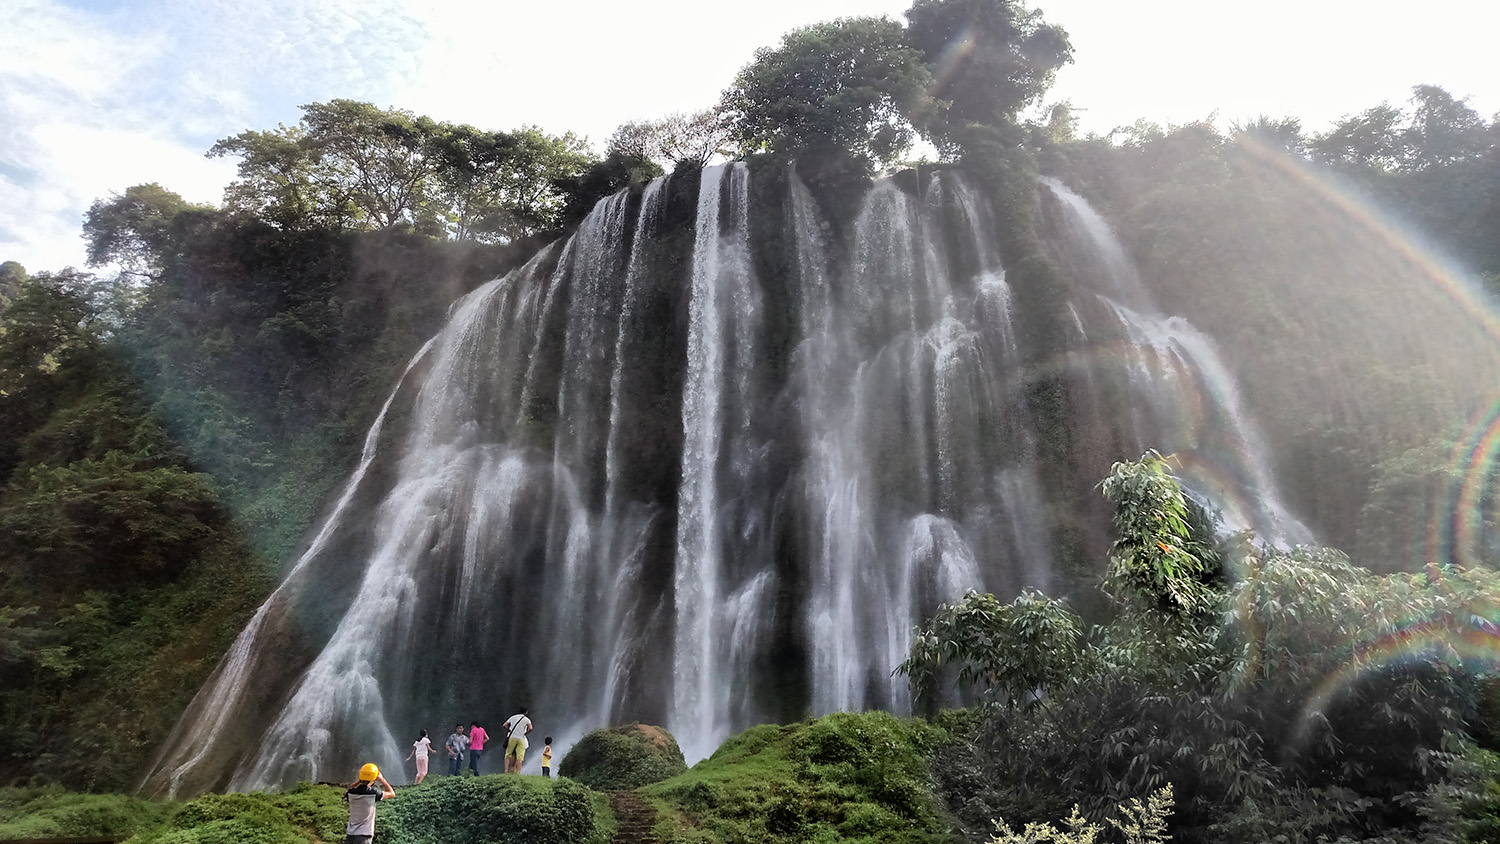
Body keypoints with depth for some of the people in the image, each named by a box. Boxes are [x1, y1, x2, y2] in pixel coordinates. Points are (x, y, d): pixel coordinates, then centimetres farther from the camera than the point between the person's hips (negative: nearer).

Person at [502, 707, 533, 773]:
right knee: (519, 757, -2)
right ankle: (518, 773, -11)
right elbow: (530, 728, -8)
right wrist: (525, 733, 7)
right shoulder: (527, 719, 6)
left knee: (508, 755, 9)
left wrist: (509, 731, 17)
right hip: (521, 738, -2)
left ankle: (506, 770, -3)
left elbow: (504, 725, 9)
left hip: (512, 738, 2)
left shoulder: (513, 717, 14)